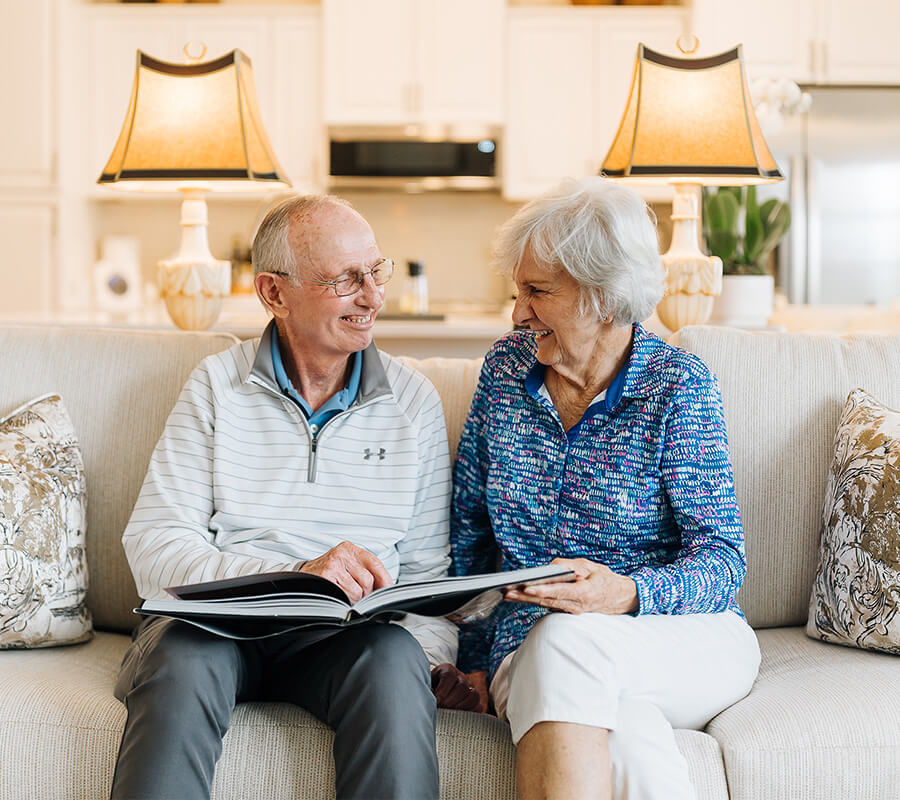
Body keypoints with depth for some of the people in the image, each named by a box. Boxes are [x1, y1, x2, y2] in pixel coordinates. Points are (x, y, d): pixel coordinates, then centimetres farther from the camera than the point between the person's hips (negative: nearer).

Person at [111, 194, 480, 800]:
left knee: (396, 656, -33)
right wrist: (294, 576, -20)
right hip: (216, 622, -1)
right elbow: (152, 549, -5)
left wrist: (437, 656, -11)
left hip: (346, 637, 1)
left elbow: (427, 569, 11)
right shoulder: (217, 386, 7)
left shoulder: (414, 402, 12)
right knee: (183, 656, -35)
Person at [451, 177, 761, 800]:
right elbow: (468, 529, 13)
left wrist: (627, 595, -28)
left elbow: (722, 560, -8)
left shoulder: (678, 383, -3)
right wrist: (470, 657, 6)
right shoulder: (507, 367, 9)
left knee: (564, 640, -38)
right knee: (629, 744, -36)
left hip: (688, 641, -1)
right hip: (529, 649, 1)